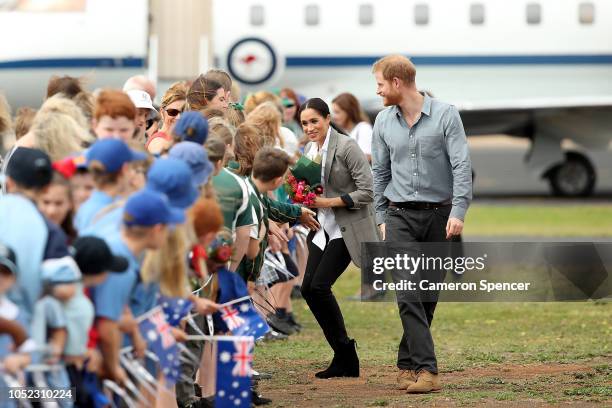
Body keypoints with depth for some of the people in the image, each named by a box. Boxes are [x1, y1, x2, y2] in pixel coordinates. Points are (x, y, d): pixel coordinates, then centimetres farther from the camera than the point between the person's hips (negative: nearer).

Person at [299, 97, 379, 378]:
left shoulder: (346, 147, -14)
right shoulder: (309, 150, 10)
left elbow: (368, 191, -16)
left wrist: (330, 202, -20)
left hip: (348, 227, -8)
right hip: (323, 227, 8)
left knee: (319, 285, -16)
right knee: (308, 288, -2)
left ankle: (345, 356, -2)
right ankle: (344, 358, 7)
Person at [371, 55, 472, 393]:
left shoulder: (445, 115, -5)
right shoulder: (384, 121, 7)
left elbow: (462, 165, -9)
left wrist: (458, 211, -18)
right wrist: (381, 217, 12)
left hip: (438, 214, -2)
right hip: (399, 215, 2)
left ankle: (408, 362, 17)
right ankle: (426, 369, -16)